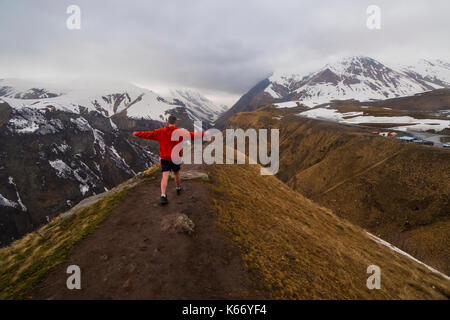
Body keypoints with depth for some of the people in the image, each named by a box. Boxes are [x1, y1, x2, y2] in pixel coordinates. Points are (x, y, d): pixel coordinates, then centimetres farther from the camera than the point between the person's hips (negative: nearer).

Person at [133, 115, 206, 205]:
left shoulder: (160, 132, -2)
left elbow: (147, 134, 6)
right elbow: (192, 135, -13)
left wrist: (137, 134, 21)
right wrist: (203, 134, -5)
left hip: (164, 158, 1)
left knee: (165, 176, -5)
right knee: (176, 174, 21)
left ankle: (163, 195, -18)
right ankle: (178, 189, 42)